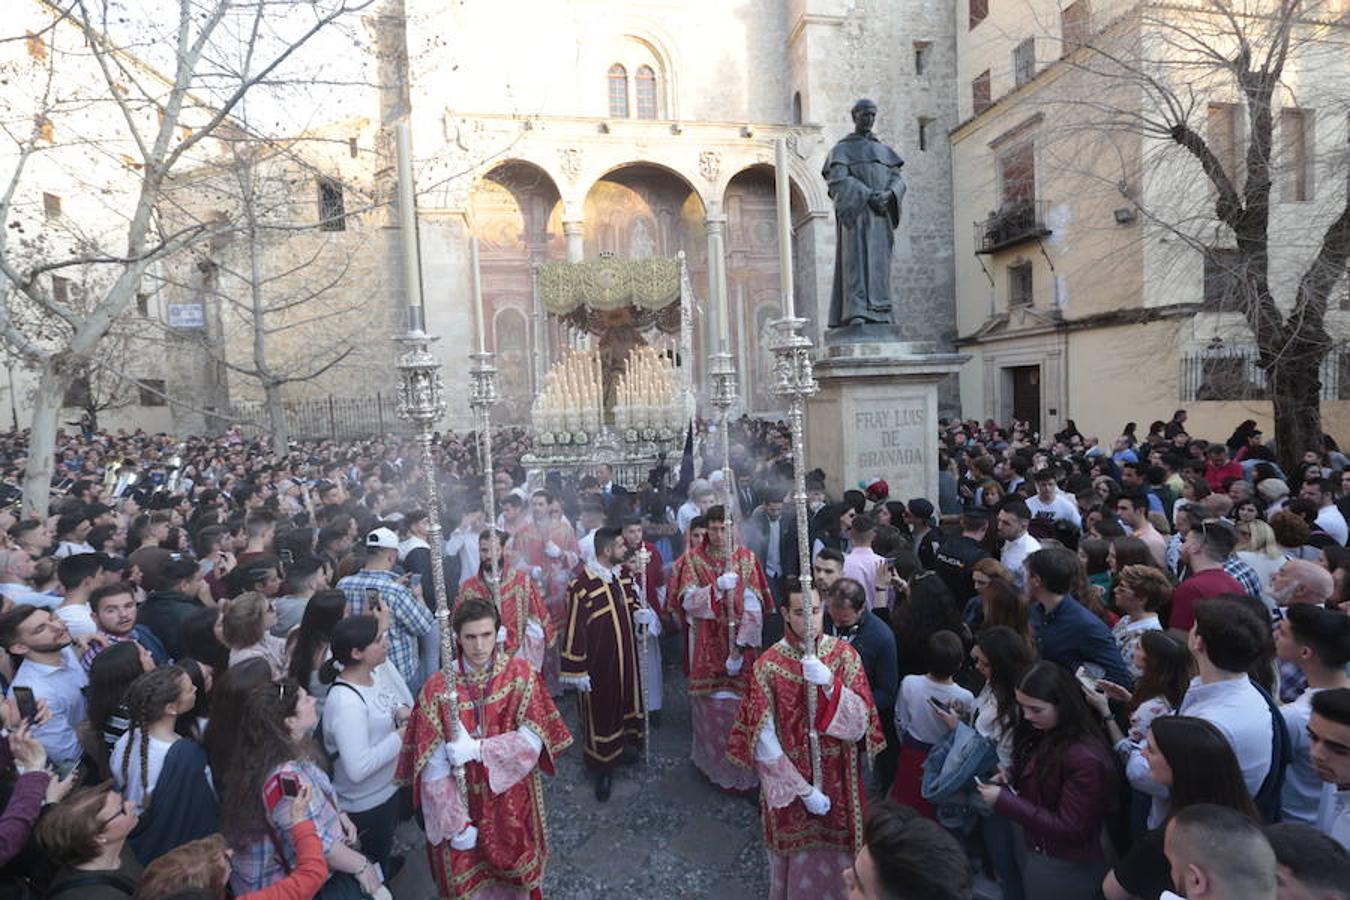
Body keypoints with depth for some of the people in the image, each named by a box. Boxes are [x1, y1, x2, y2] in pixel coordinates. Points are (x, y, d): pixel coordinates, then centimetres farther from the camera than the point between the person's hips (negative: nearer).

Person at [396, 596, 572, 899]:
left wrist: (477, 750, -24)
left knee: (513, 874, 19)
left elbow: (532, 740, -14)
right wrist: (456, 823, -17)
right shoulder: (438, 687, -14)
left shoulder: (520, 673, -12)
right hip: (462, 803, 0)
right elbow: (433, 767, -13)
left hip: (512, 799, 1)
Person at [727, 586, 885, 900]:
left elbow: (858, 726, -13)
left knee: (835, 858, 19)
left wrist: (829, 684, -28)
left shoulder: (844, 655, -10)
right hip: (788, 784, -1)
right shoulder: (768, 665, -16)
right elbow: (764, 742, -14)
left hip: (838, 783, 2)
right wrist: (804, 791, -15)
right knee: (797, 860, 16)